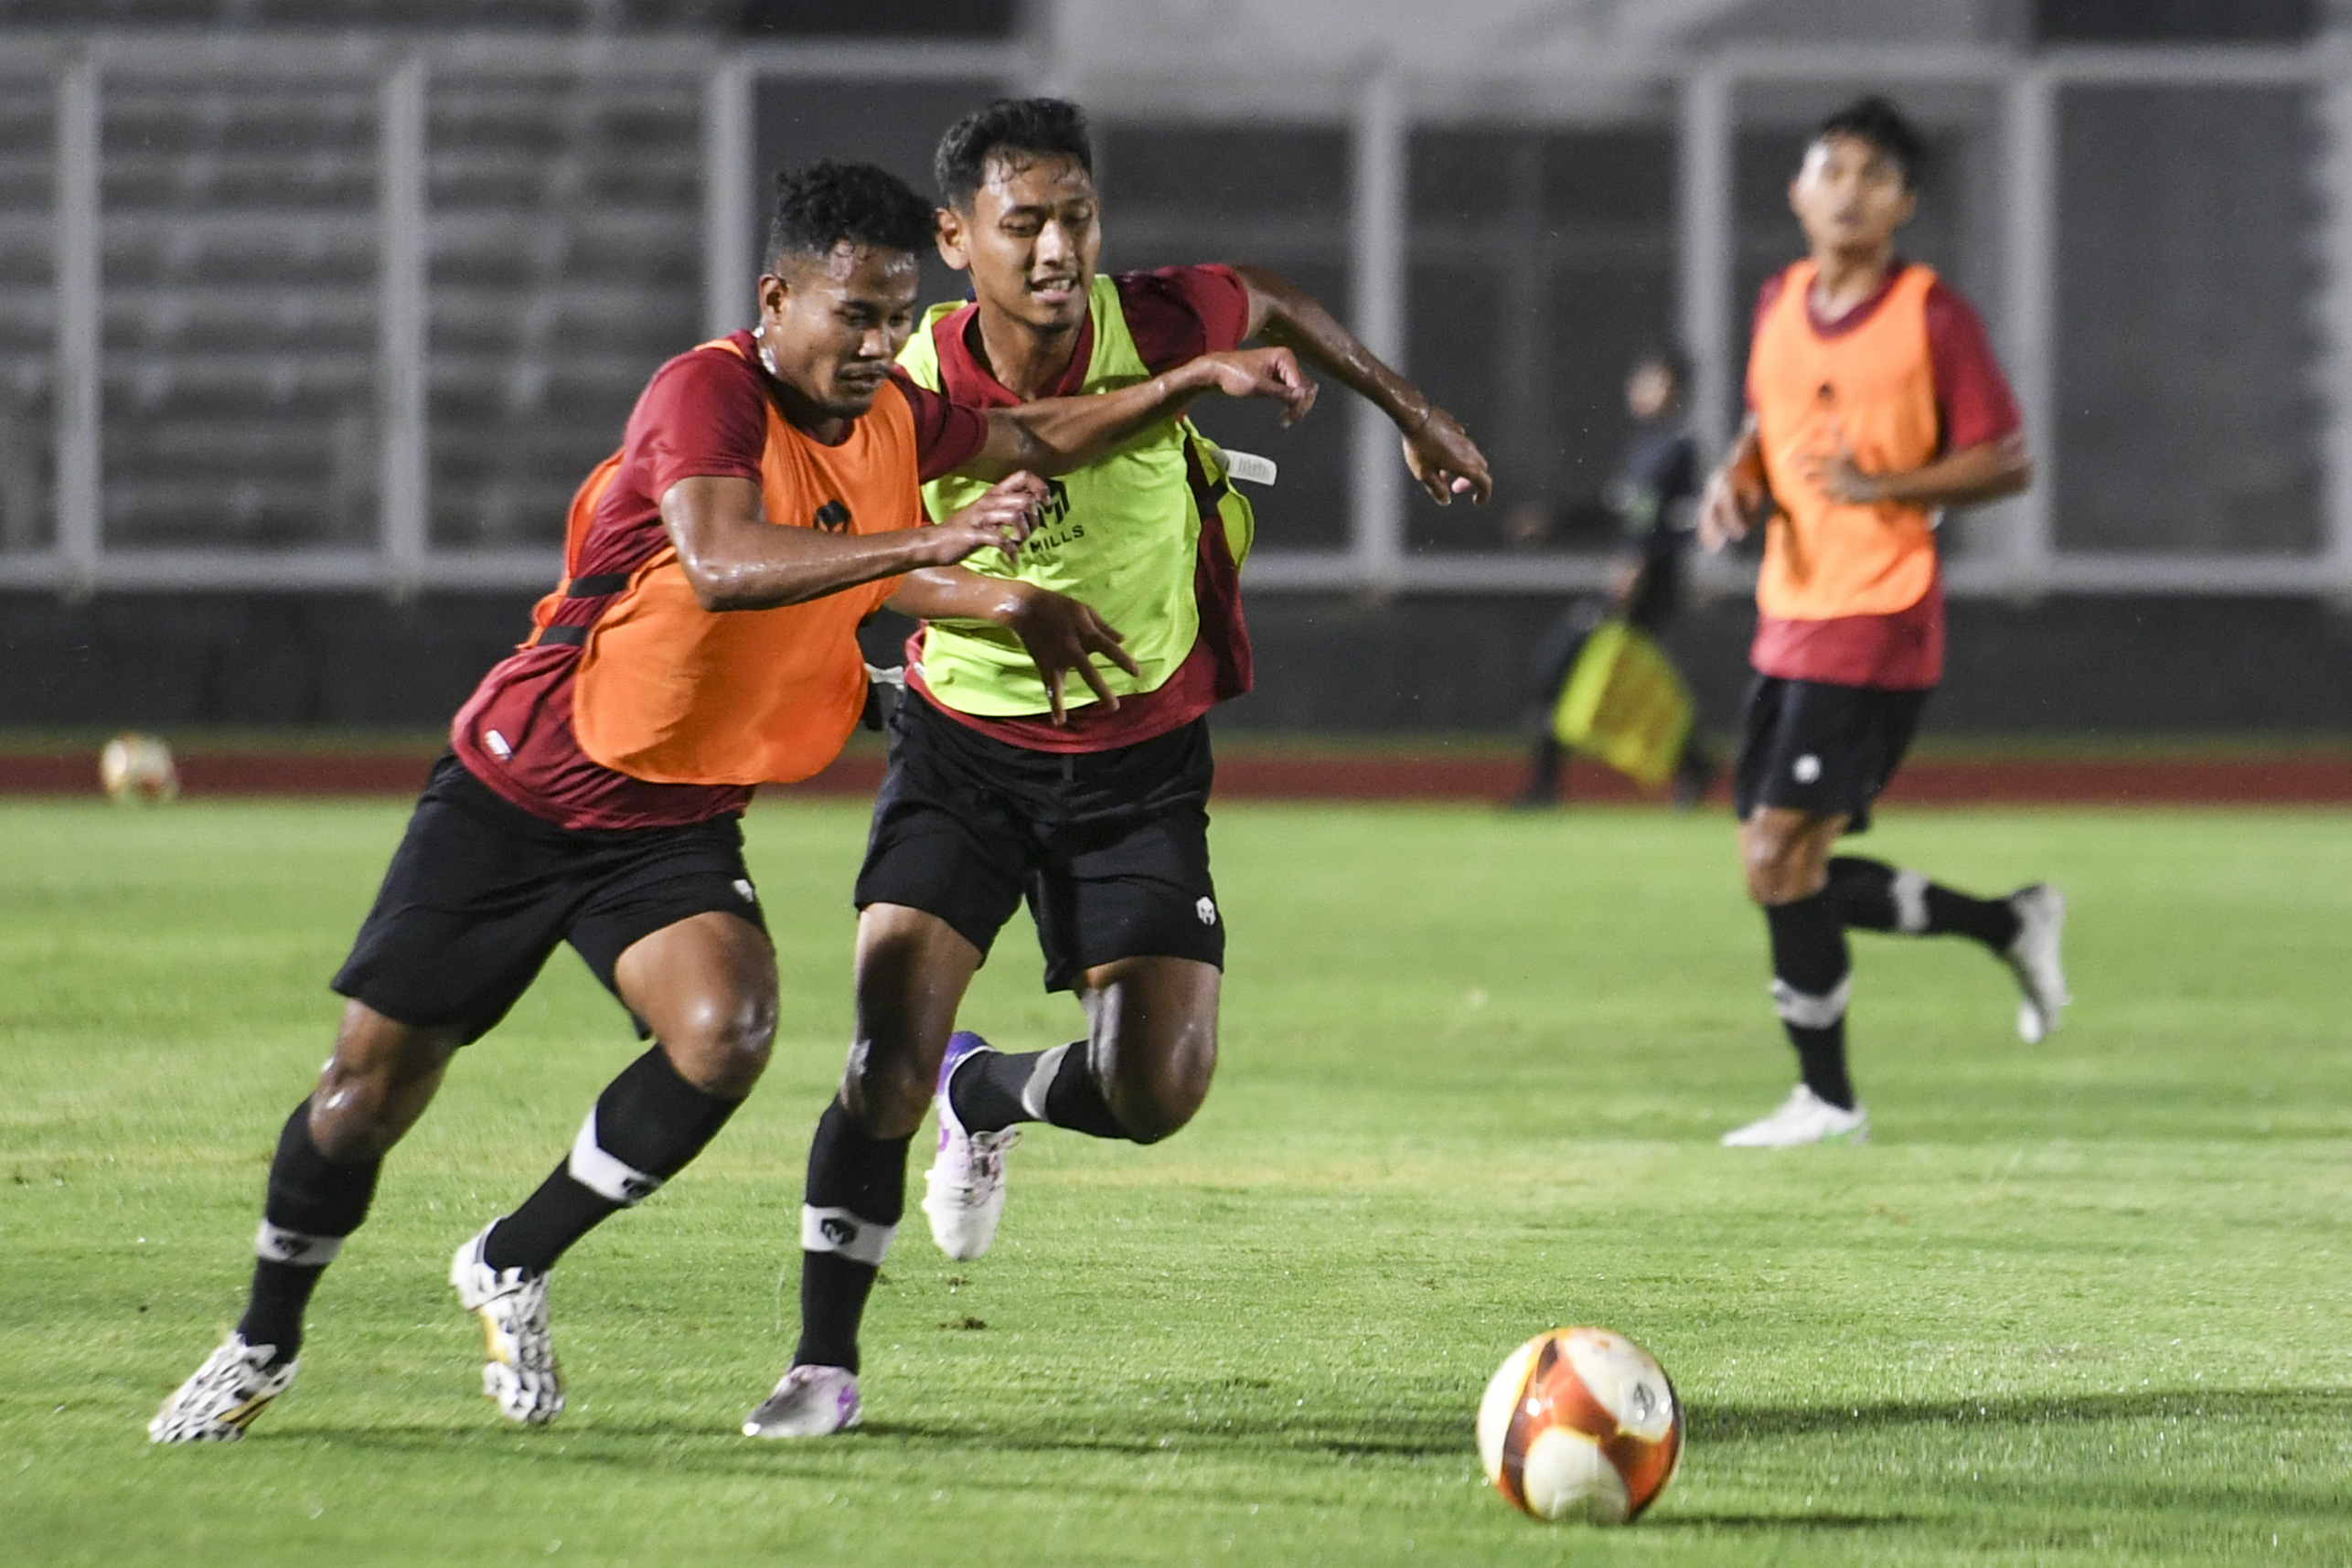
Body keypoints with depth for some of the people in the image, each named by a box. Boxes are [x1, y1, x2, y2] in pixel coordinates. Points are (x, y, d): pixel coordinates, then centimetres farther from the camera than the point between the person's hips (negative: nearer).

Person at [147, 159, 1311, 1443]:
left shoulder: (888, 419, 1)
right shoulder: (709, 394, -22)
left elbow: (1032, 441, 21)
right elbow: (723, 563, -40)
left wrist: (1194, 381, 11)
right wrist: (930, 542, -48)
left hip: (676, 828, 5)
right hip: (517, 795, -5)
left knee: (726, 1033, -24)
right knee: (371, 1084, 0)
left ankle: (513, 1266, -2)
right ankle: (265, 1342, 25)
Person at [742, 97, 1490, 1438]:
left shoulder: (1162, 325, -16)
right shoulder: (911, 387, -19)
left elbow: (1275, 309, 7)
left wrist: (1417, 415, 16)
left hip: (1141, 758, 1)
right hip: (964, 742, -1)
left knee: (1158, 1092, -9)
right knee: (887, 1059, -16)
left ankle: (989, 1094, 27)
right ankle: (826, 1363, 0)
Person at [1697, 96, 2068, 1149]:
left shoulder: (1933, 317, -9)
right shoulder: (1779, 304, 10)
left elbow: (2007, 463, -8)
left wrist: (1885, 486, -21)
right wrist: (1737, 482, 3)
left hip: (1876, 623, -7)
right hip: (1787, 618, 7)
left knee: (1779, 854, -12)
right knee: (1790, 873, 8)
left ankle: (1824, 1096, 2)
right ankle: (2012, 924, 24)